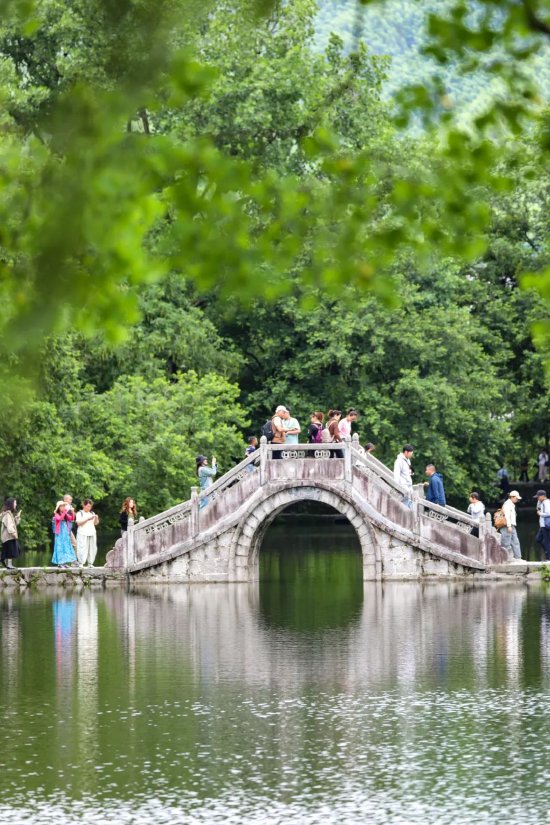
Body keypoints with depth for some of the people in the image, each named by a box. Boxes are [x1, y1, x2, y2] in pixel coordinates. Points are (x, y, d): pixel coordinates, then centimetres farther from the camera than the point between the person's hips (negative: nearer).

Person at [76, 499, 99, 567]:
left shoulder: (92, 513, 17)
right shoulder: (80, 513, 3)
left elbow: (96, 523, 15)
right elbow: (78, 523, -9)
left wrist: (96, 518, -5)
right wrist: (88, 519, -16)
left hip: (92, 533, 5)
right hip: (83, 534, -5)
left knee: (92, 549, -2)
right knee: (83, 549, -12)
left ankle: (90, 563, 3)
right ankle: (81, 563, -12)